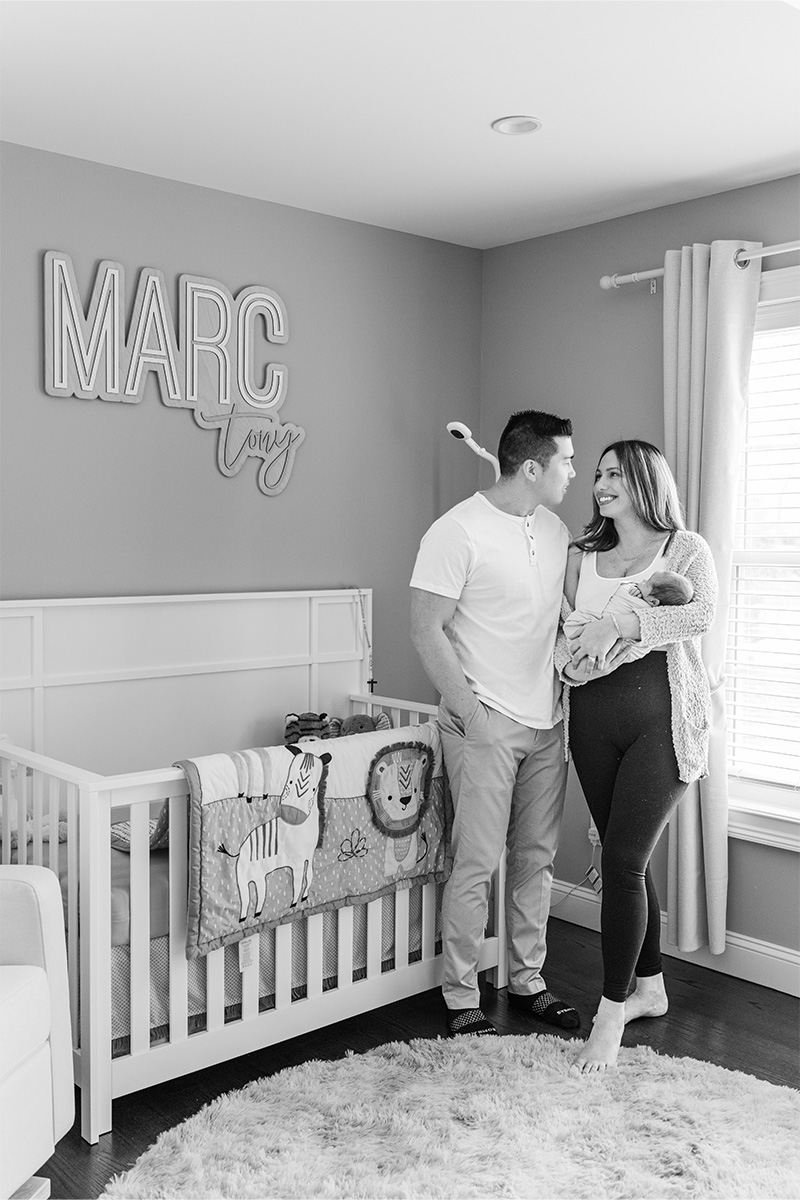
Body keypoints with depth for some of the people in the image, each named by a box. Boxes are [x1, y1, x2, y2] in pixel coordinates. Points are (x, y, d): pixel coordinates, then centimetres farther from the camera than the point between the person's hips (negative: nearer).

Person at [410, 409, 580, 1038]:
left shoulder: (556, 530, 9)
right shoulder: (457, 532, -14)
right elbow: (427, 631, -14)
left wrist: (565, 688, 9)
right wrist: (470, 712, -16)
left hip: (546, 724, 7)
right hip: (485, 725, -7)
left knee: (537, 858, 14)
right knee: (477, 864, -1)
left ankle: (528, 981, 29)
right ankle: (462, 1000, 13)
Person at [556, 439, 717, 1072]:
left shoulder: (687, 549, 1)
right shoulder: (581, 555, 15)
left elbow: (703, 614, -16)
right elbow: (558, 626, 12)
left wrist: (624, 622, -25)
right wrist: (568, 653, -10)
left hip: (662, 715, -5)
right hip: (592, 716, 5)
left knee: (623, 861, -10)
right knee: (628, 859, 13)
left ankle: (611, 1015, 2)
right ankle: (650, 988, 30)